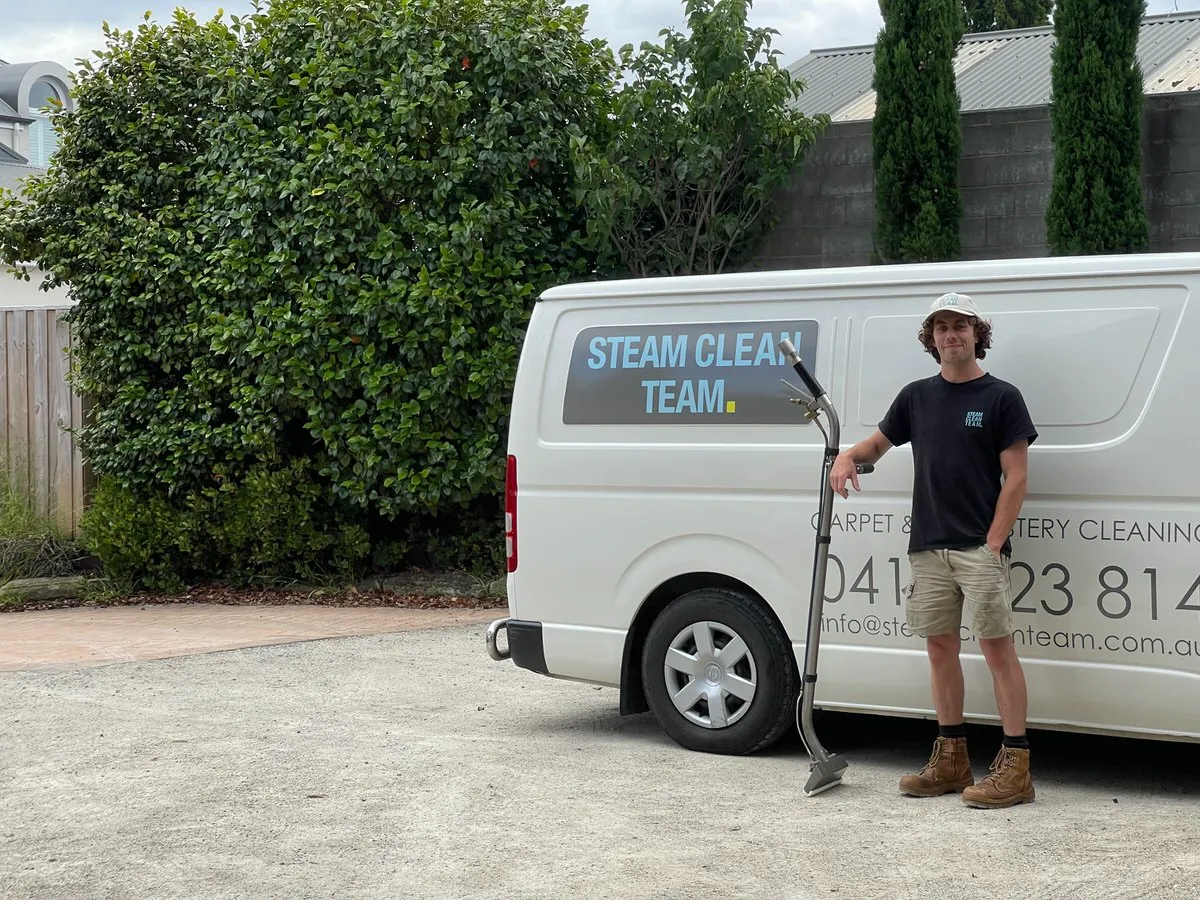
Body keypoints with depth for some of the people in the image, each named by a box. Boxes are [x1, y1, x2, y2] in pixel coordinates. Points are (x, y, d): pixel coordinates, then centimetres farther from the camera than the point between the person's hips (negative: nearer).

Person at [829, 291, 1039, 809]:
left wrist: (993, 543, -13)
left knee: (997, 649, -6)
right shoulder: (916, 397, 13)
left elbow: (1016, 477, -5)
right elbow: (878, 443, 25)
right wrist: (849, 456, 1)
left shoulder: (1001, 398, -1)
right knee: (940, 650, 9)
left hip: (980, 548, -5)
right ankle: (950, 760, 17)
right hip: (928, 548, 5)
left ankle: (1015, 765, -5)